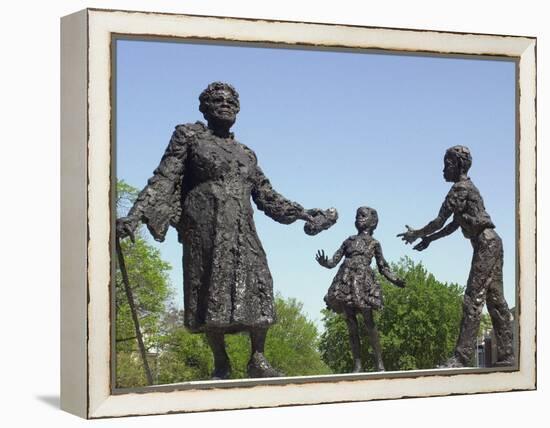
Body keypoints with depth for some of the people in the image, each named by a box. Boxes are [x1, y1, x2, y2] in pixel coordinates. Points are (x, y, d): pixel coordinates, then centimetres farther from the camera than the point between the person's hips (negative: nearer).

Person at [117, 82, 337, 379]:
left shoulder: (246, 154, 23)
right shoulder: (189, 136, 11)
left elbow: (267, 197, 25)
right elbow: (163, 181, 2)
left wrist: (304, 214, 18)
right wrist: (135, 216, -12)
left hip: (242, 230, 4)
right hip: (205, 227, -3)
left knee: (258, 286, -10)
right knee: (211, 291, -6)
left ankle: (257, 360, -2)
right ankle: (221, 363, 4)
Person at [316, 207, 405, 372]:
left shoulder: (374, 243, 17)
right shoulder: (349, 240, 23)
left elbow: (383, 267, 16)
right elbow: (334, 261, 16)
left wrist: (395, 280, -1)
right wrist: (324, 263, -7)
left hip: (363, 279, -3)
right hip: (345, 280, 3)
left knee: (369, 323, -9)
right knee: (351, 325, -2)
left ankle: (379, 363, -6)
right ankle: (357, 364, 0)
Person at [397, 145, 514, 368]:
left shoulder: (460, 188, -9)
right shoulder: (466, 187, 22)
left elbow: (439, 221, -9)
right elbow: (453, 226, 25)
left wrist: (416, 234, 5)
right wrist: (429, 239, 22)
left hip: (485, 244, -10)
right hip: (491, 243, 10)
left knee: (473, 299, -14)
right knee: (495, 299, 7)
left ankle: (461, 357, -18)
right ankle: (507, 355, 7)